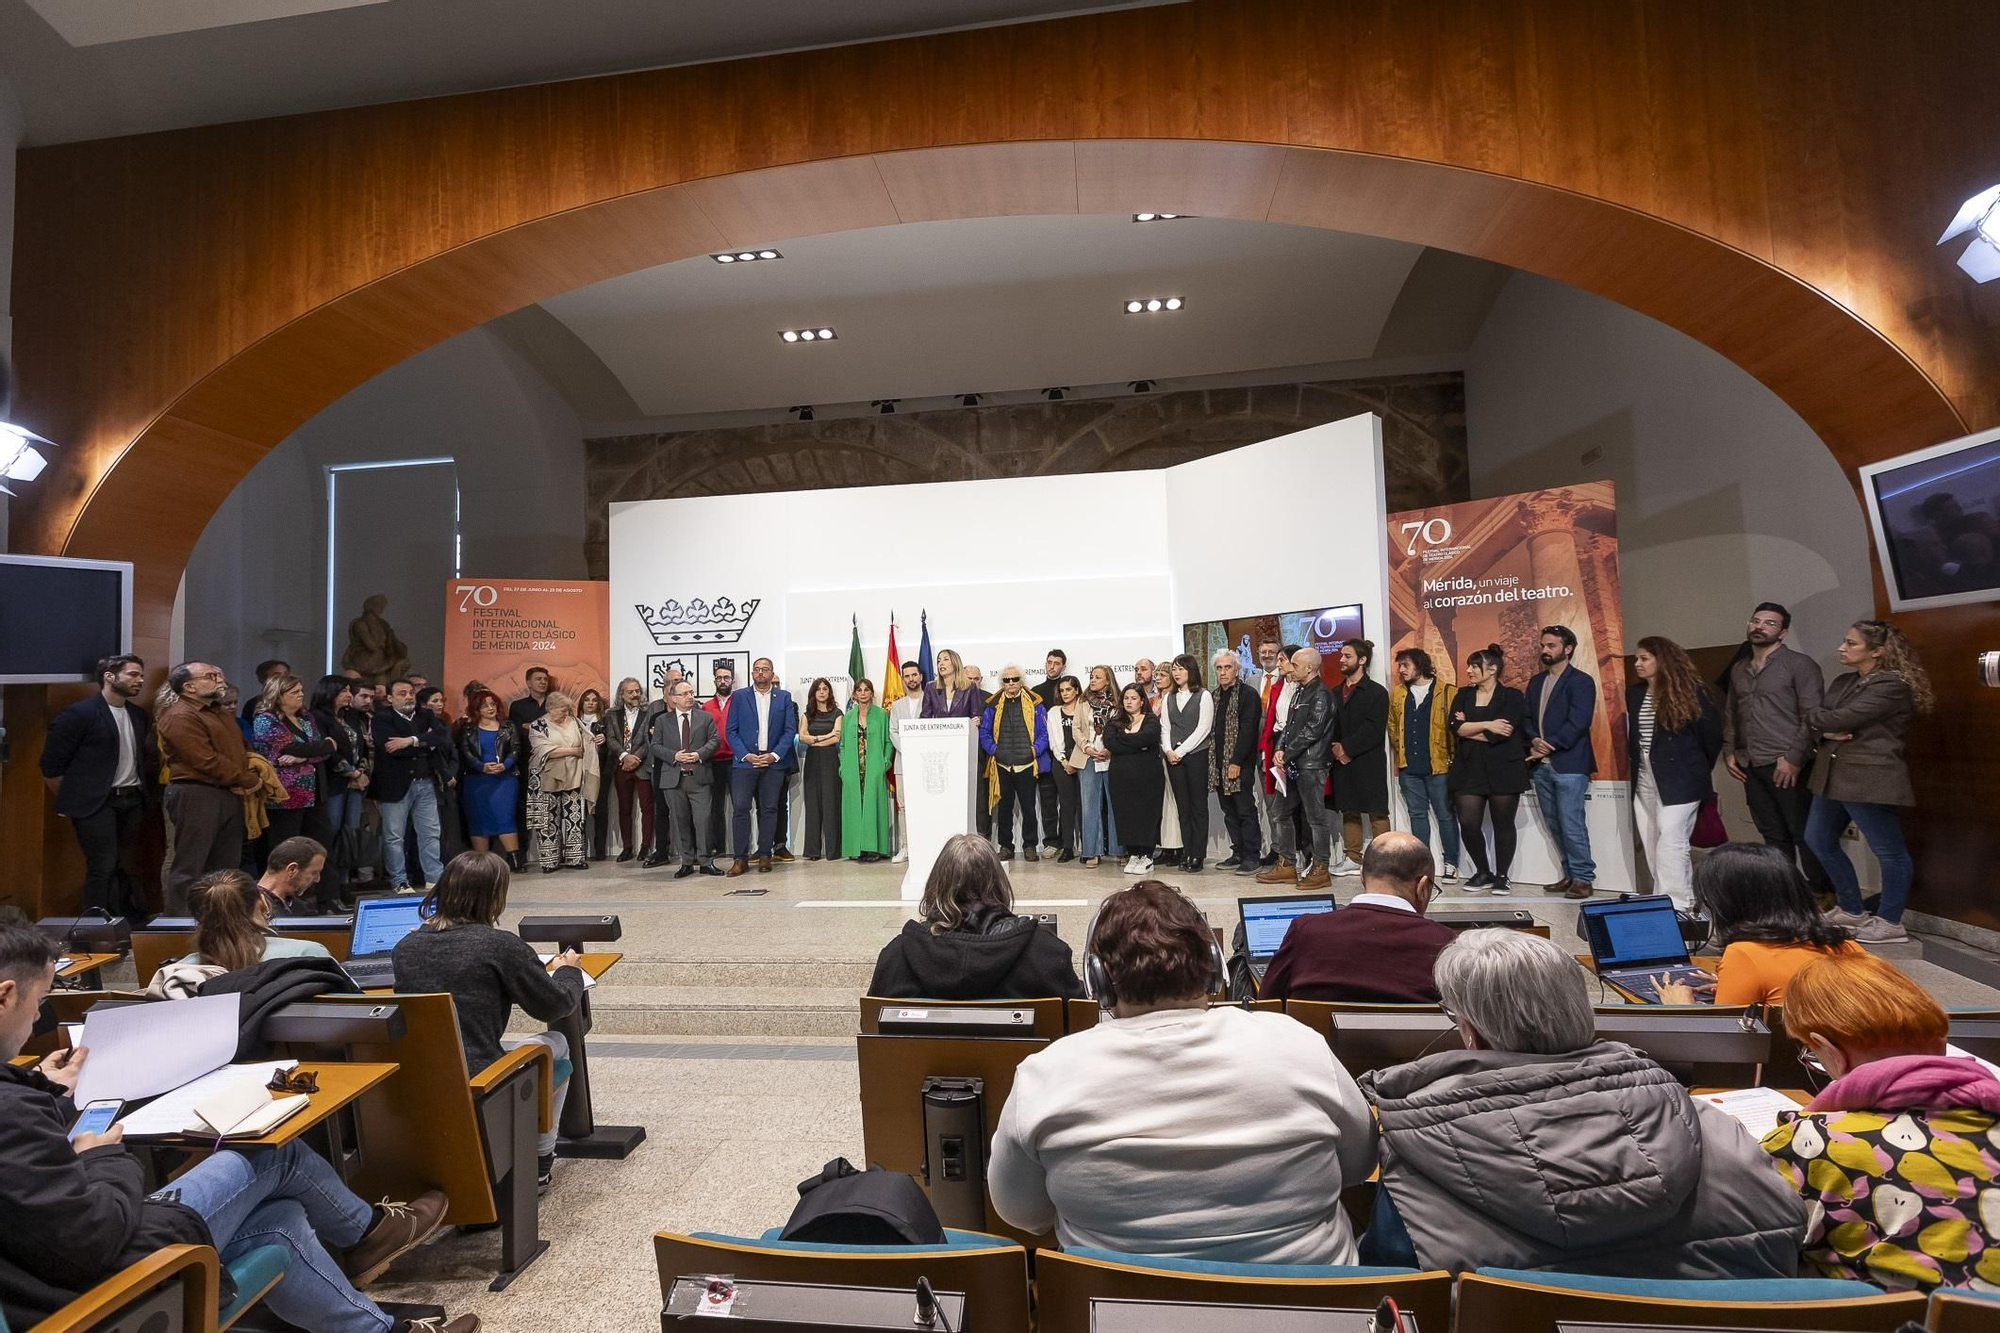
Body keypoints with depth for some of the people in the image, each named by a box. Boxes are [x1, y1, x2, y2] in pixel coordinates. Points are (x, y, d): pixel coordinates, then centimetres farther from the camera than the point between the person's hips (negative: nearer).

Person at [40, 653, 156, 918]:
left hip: (132, 801, 6)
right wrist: (73, 801, 1)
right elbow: (50, 766, -5)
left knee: (118, 866, 12)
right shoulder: (78, 714, -8)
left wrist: (143, 790, 11)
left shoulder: (139, 715, 11)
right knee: (103, 867, -6)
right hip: (96, 804, -5)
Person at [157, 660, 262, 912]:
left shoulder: (220, 713, 19)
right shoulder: (180, 717, -12)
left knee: (226, 866, 14)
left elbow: (239, 750, 23)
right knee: (189, 868, -3)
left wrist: (249, 782, 2)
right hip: (196, 795, -9)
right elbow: (206, 761, -19)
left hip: (229, 795, 9)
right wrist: (248, 781, -10)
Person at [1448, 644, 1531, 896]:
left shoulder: (1512, 697, -3)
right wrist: (1486, 725, -13)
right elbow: (1455, 727, -5)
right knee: (1468, 824, -1)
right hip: (1469, 769, 3)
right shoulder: (1463, 695, 9)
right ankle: (1483, 873, 19)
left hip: (1503, 770, -3)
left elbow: (1500, 734, -16)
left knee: (1503, 824, 6)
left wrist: (1468, 728, -6)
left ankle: (1501, 876, 21)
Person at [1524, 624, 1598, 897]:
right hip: (1541, 765, 7)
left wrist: (1549, 746, -13)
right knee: (1554, 825, 11)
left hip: (1569, 764, -7)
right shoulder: (1536, 681, 17)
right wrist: (1534, 740, -7)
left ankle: (1583, 878, 4)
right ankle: (1569, 874, 20)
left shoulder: (1581, 681, -4)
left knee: (1571, 824, -7)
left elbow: (1577, 723, -13)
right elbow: (1527, 717, 12)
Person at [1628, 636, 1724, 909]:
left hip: (1679, 780, -6)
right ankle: (1684, 897, 19)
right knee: (1652, 845, 8)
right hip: (1645, 779, 6)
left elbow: (1711, 732, 1)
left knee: (1670, 843, -11)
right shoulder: (1634, 694, 10)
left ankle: (1673, 904, -5)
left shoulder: (1689, 691, -5)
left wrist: (1700, 768, 9)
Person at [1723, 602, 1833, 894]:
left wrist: (1794, 758, -15)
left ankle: (1821, 893, 11)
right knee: (1772, 834, 12)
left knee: (1804, 833, 0)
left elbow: (1813, 715, -10)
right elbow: (1730, 712, 21)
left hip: (1787, 765, -6)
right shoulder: (1738, 669, 15)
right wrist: (1730, 751, 10)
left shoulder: (1799, 664, -4)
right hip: (1751, 766, 6)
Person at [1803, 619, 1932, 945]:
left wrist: (1818, 717, 0)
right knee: (1818, 840, 16)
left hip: (1869, 777, -9)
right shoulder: (1843, 682, 14)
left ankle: (1890, 923, 14)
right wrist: (1827, 731, -13)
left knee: (1889, 852, 3)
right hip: (1832, 775, 9)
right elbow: (1816, 719, 9)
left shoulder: (1892, 686, -12)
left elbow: (1840, 719, -20)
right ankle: (1853, 910, 29)